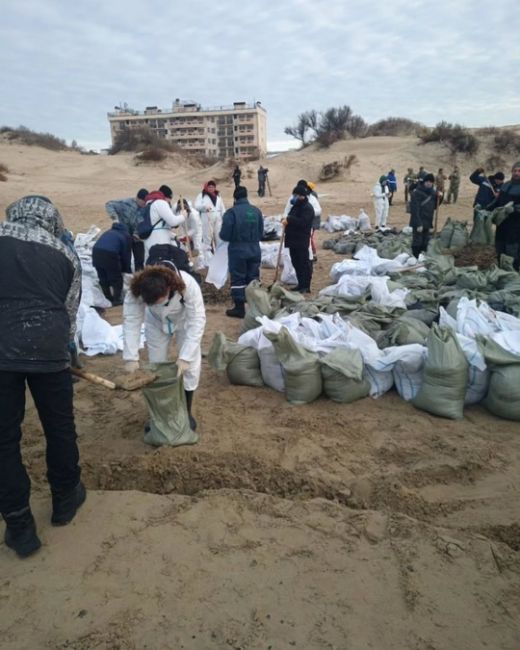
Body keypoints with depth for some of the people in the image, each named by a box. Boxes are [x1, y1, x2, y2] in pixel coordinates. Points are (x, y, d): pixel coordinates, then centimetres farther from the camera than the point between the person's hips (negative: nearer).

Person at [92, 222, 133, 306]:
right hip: (110, 254, -5)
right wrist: (128, 271, 27)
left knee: (103, 279, 22)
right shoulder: (126, 236, 19)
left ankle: (108, 300, 31)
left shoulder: (109, 232, 34)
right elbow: (126, 255, 16)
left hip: (96, 252, 5)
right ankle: (117, 300, 19)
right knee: (117, 279, 15)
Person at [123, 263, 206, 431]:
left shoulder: (188, 285, -43)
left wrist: (185, 356, -40)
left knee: (190, 367, -3)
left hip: (184, 320, -1)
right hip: (156, 322, 2)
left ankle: (186, 412, 17)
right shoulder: (136, 290, -37)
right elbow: (131, 321, -29)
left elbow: (197, 321, -37)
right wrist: (131, 357, -34)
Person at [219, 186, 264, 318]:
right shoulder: (256, 211, 0)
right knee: (253, 278, 13)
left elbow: (224, 235, -12)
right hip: (254, 250, 4)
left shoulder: (231, 212, -13)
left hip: (237, 250, -4)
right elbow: (261, 233, 6)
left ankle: (239, 308, 7)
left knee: (238, 279, 5)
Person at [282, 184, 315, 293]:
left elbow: (302, 222, -25)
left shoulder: (307, 208, -11)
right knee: (296, 263, 13)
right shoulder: (295, 206, 17)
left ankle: (306, 286, 2)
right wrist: (286, 220, 0)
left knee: (304, 263, -4)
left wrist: (289, 219, -25)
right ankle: (301, 284, 22)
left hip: (302, 241, -9)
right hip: (293, 240, 9)